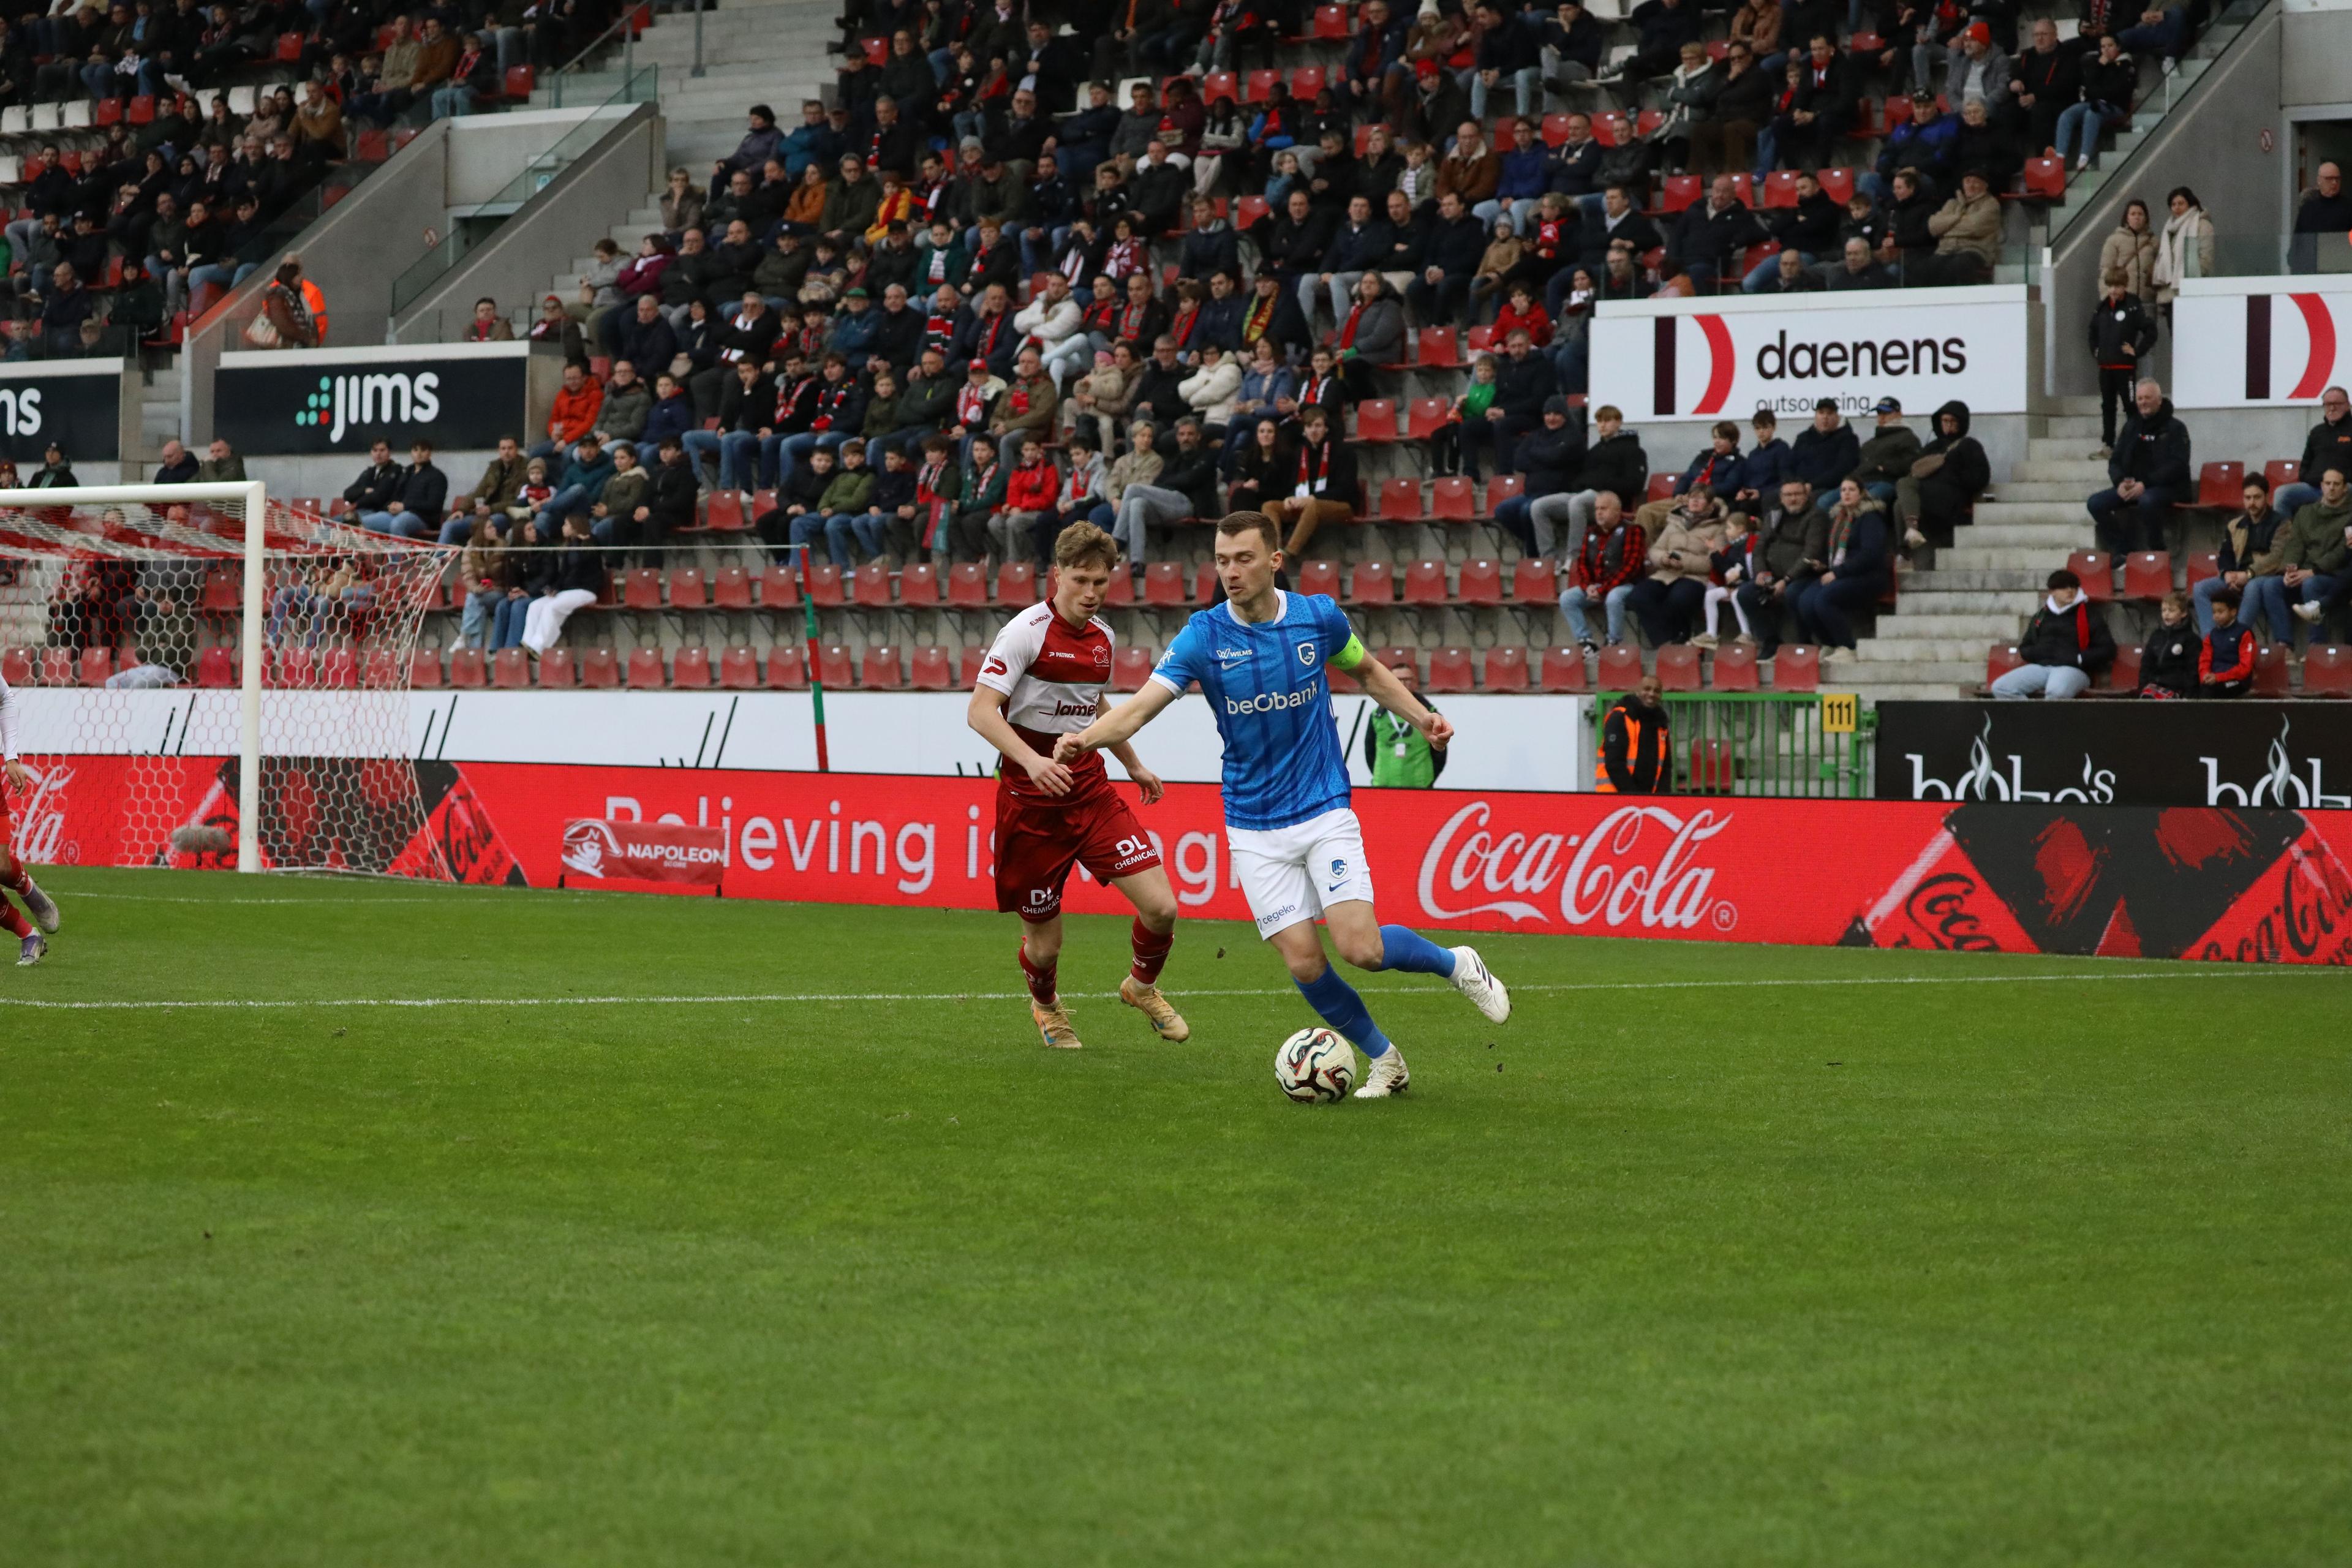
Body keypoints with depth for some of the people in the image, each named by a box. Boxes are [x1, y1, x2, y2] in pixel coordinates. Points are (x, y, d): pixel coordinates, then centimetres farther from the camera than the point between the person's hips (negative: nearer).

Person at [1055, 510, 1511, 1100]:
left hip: (1324, 811, -1)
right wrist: (1086, 737, -38)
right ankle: (1384, 1060, 16)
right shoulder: (1204, 636, -10)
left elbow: (1368, 671, 16)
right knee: (1304, 963, -7)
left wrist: (1420, 716, 3)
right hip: (1254, 827, 1)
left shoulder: (1319, 617, -5)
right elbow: (1142, 706, -20)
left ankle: (1456, 964, 15)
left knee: (1361, 947, -16)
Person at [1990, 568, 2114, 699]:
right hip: (2040, 667, 5)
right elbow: (2024, 649, 27)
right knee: (2001, 688, -21)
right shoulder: (2040, 616, 21)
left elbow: (2107, 650, 5)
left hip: (2071, 669, -5)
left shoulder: (2089, 616, 9)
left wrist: (2079, 659, -8)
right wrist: (2039, 653, 3)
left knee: (2057, 692, -42)